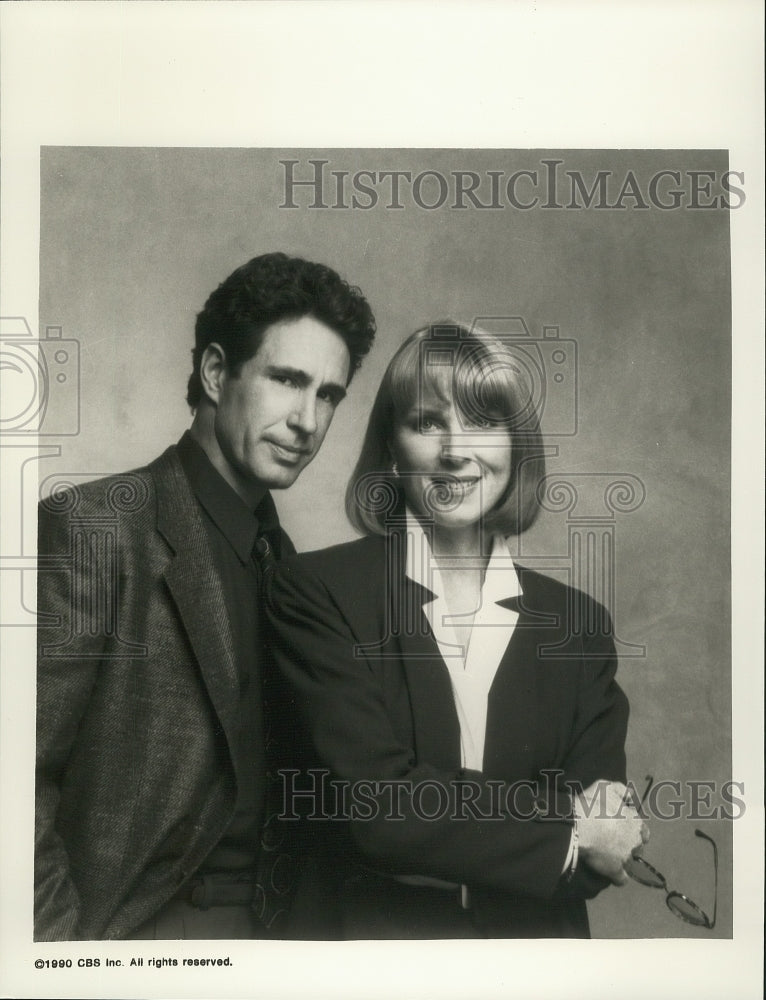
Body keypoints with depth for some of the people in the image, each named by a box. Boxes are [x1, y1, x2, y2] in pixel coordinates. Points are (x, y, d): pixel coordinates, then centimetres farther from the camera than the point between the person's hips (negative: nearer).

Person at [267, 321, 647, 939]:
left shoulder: (579, 623, -5)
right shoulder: (316, 593, -15)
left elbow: (603, 845, -7)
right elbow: (372, 806, -21)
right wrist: (565, 828, -17)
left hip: (535, 935, 3)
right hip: (365, 932, -2)